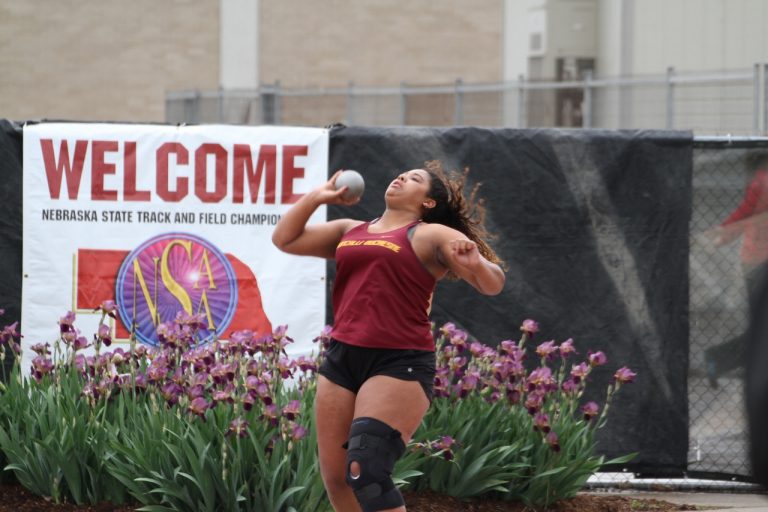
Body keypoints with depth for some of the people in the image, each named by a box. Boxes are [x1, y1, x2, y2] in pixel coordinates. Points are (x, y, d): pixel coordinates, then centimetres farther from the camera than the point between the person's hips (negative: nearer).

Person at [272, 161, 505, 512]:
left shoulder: (431, 235, 2)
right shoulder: (350, 231, 20)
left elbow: (493, 285, -6)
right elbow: (285, 239, 25)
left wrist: (476, 263, -27)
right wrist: (318, 196, 18)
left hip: (398, 364, -6)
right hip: (342, 359, 7)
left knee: (365, 472, -20)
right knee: (336, 479, 6)